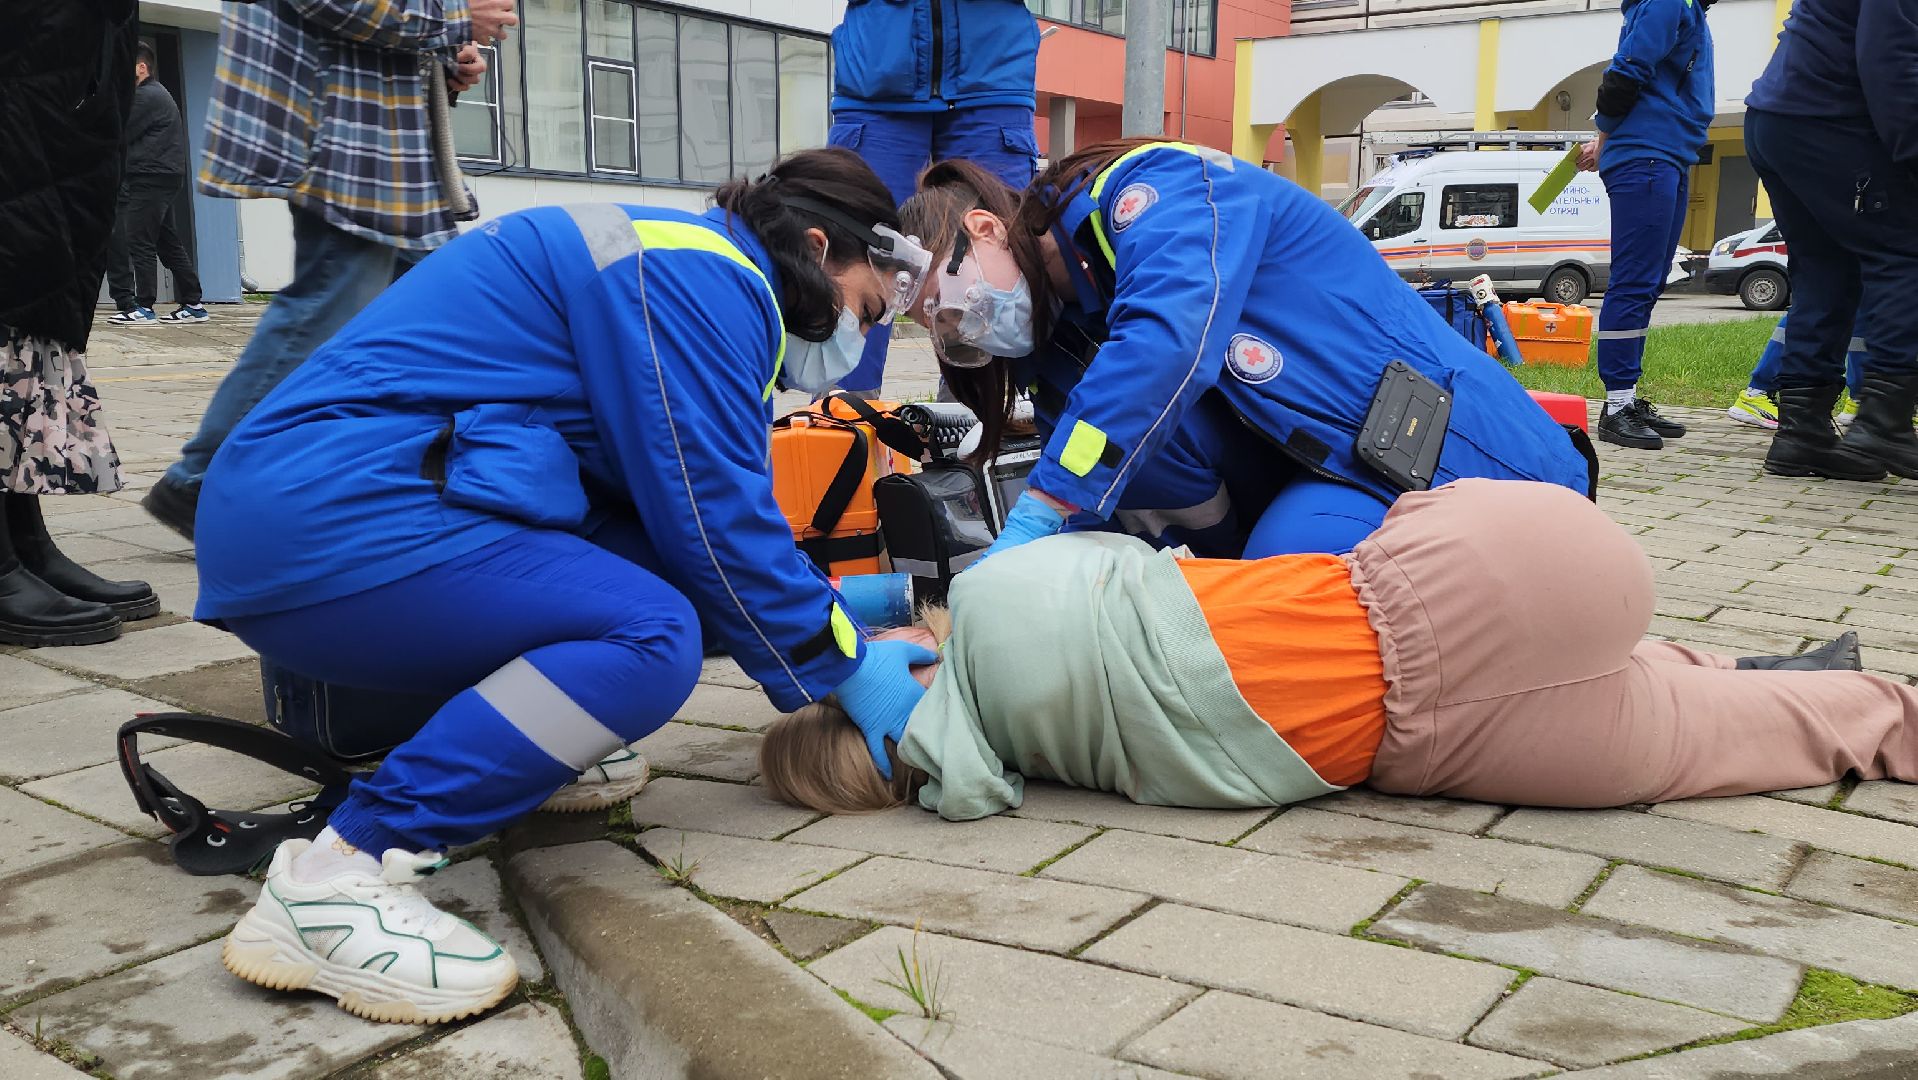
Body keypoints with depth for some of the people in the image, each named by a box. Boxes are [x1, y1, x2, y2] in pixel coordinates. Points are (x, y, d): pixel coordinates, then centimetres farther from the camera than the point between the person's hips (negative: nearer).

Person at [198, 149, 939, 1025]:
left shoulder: (675, 270, 22)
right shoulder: (700, 276, -9)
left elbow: (685, 505, 24)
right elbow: (712, 519, -13)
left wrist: (845, 609, 22)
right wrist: (845, 669, -1)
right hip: (333, 522, -10)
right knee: (652, 636, -21)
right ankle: (329, 882, -20)